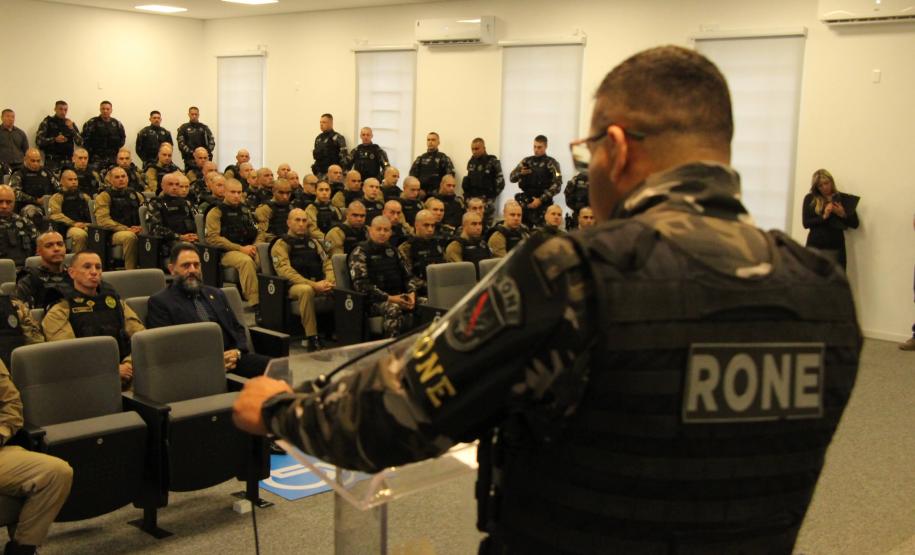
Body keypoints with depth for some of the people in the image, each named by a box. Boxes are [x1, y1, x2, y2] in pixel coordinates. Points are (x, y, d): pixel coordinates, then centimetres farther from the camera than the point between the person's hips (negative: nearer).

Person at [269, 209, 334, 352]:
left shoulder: (313, 242, 24)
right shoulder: (281, 244, 5)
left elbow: (327, 262, 17)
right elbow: (285, 271, -10)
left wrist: (329, 281, -7)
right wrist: (313, 284, -20)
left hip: (318, 284, 5)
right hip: (294, 286, -5)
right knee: (306, 290, -39)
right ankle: (312, 338, -33)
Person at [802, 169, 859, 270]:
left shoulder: (843, 198, 5)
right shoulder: (810, 199, 5)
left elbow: (855, 224, 3)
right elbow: (806, 223, -3)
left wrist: (843, 214, -14)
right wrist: (824, 216, -14)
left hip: (835, 248, 0)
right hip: (814, 246, 0)